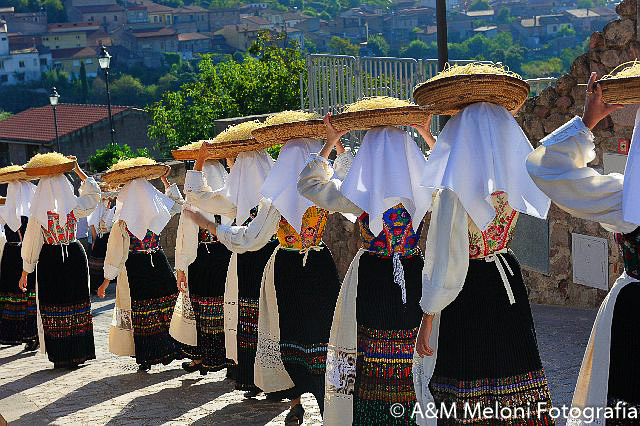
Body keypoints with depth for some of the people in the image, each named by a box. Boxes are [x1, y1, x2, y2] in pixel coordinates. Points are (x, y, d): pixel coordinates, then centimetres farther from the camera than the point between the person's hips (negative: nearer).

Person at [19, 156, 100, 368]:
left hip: (49, 260, -2)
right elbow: (94, 193, 16)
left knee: (54, 309, 5)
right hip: (75, 256, 2)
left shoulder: (39, 212, -10)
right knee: (77, 304, 11)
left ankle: (61, 357, 7)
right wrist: (78, 170, 19)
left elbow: (31, 243, -4)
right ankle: (79, 353, 15)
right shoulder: (74, 206, -4)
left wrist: (26, 271, 5)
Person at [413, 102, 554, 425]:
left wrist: (427, 320, -9)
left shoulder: (455, 191, -20)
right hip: (508, 286, 6)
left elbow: (446, 266, -19)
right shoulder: (516, 182, -1)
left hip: (468, 296, -6)